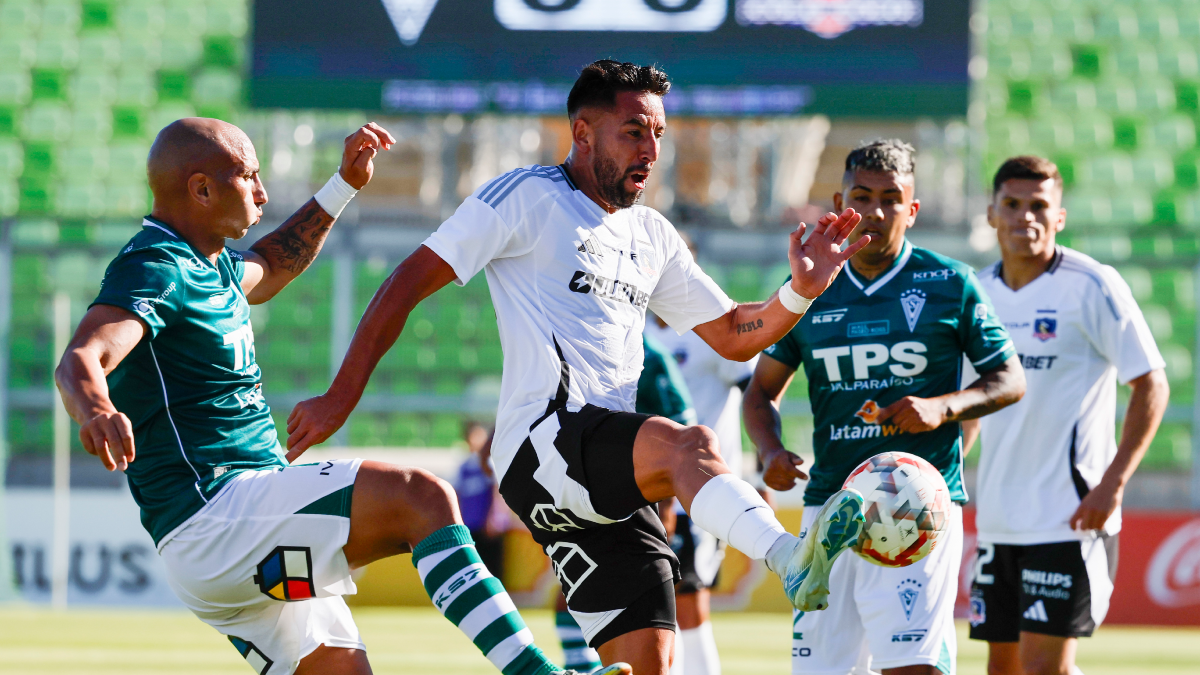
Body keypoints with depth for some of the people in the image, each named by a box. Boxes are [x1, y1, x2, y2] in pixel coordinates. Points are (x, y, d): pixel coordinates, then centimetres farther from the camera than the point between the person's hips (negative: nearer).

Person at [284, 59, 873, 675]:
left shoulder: (652, 237, 24)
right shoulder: (528, 197, 2)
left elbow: (734, 335, 26)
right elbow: (410, 282, 0)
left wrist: (801, 292, 6)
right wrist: (340, 397, -6)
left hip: (614, 480, 8)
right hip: (541, 441, -8)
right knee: (692, 445, -35)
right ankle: (792, 561, -61)